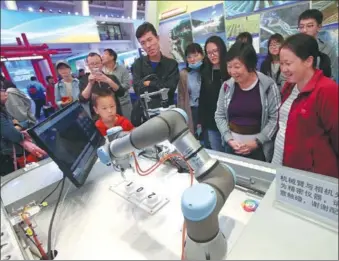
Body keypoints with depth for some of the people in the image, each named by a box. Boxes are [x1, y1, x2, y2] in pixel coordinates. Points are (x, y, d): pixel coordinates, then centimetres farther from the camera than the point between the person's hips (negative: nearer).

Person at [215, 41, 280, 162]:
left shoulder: (268, 86, -8)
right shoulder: (227, 86, 0)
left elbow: (275, 118, -7)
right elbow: (219, 116, 3)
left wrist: (257, 141, -15)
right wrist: (229, 139, -8)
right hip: (232, 146, 3)